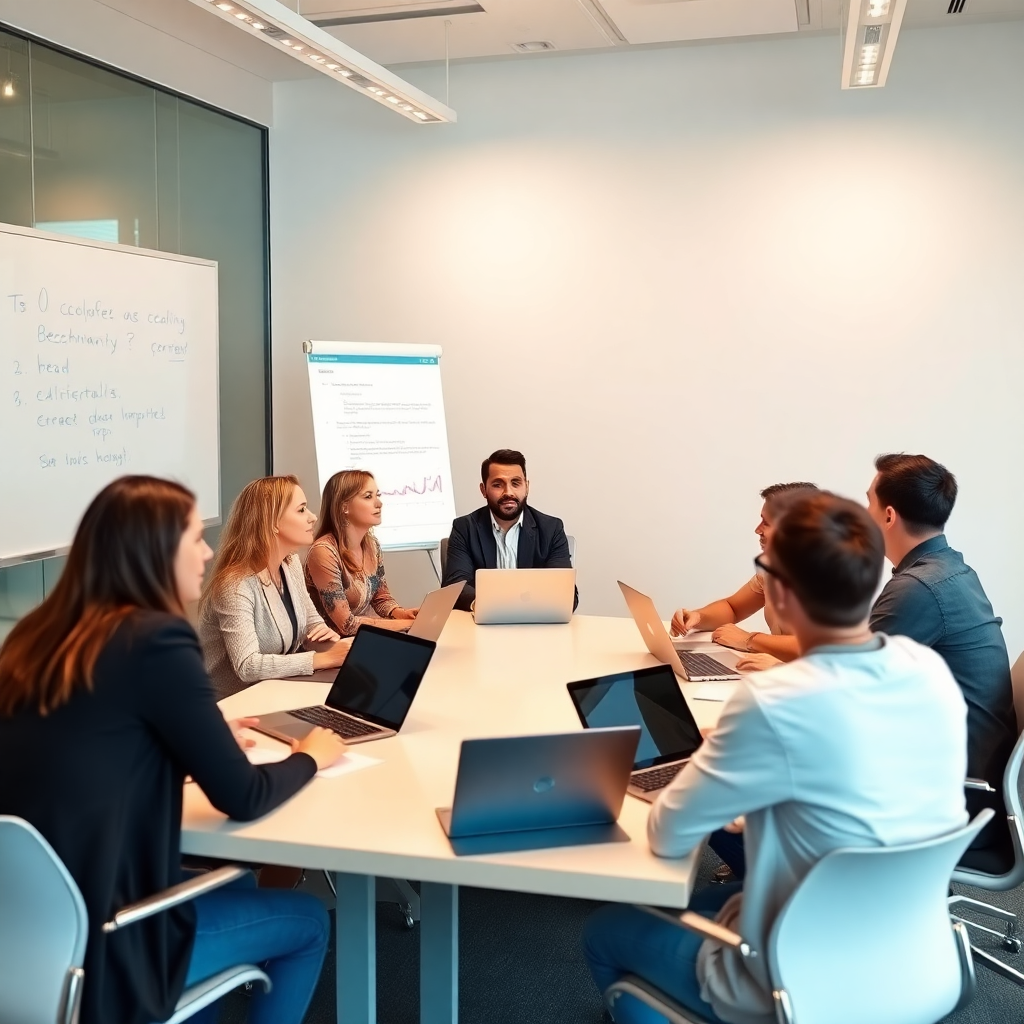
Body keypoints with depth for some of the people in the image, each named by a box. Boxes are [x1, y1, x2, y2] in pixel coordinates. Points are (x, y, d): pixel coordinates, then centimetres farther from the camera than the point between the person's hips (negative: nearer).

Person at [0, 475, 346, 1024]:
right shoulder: (155, 640, -19)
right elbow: (242, 798, -11)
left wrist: (198, 737, 17)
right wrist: (311, 755, 7)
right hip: (88, 952, -7)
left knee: (234, 883, 29)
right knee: (308, 921, 16)